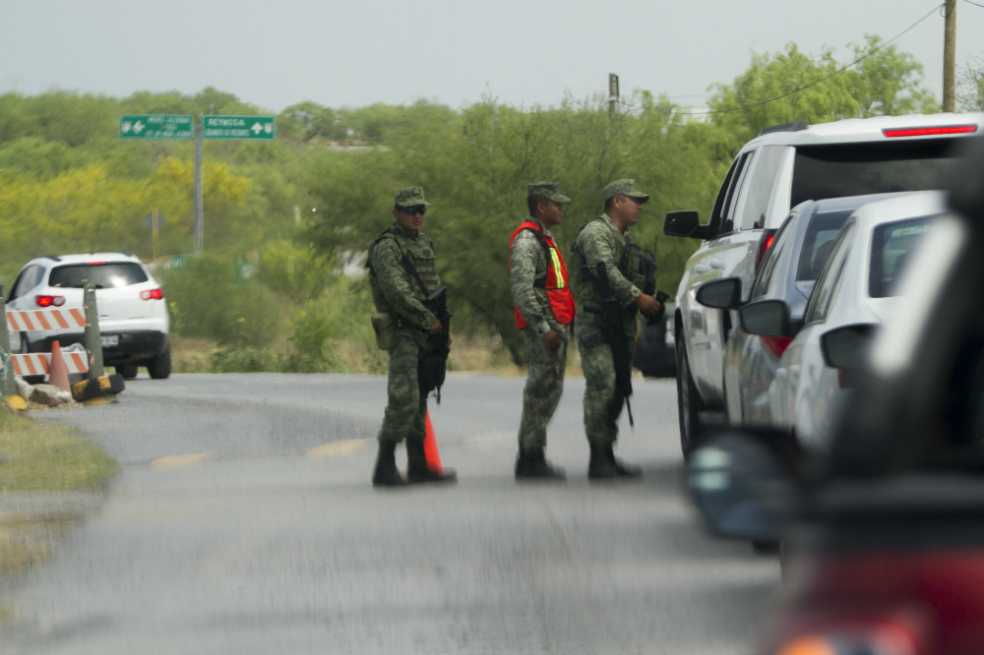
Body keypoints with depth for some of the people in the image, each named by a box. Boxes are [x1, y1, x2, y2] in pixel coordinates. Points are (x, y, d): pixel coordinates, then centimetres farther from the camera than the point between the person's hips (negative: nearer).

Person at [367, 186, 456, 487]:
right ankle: (385, 467, -13)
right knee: (404, 398, -15)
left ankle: (418, 465, 16)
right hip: (402, 331, -9)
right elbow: (397, 292, -20)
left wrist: (442, 325, 15)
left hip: (425, 333, 9)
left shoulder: (424, 244, 18)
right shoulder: (387, 247, -10)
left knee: (419, 400, 11)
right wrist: (428, 319, -20)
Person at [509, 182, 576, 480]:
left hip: (555, 326, 10)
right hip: (543, 326, -10)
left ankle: (531, 458, 17)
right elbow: (521, 288, -22)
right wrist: (543, 328, -24)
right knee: (541, 391, -9)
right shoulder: (526, 240, -13)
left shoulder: (544, 239, 21)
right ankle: (531, 459, -7)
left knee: (551, 390, 12)